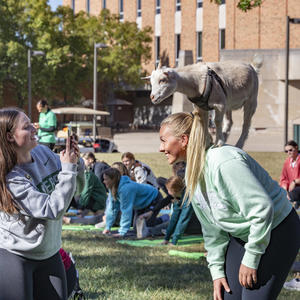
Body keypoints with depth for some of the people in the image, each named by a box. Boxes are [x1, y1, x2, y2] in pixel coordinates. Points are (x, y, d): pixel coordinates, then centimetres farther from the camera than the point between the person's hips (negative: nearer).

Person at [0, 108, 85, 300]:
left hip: (49, 253, 7)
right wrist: (68, 169, -24)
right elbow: (54, 210, -26)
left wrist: (76, 162, -12)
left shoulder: (43, 153, -4)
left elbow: (77, 189, 7)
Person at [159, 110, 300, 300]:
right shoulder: (193, 174, 2)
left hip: (277, 232, -8)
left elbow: (262, 209, -29)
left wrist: (250, 260, -22)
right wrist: (217, 271, 5)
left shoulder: (224, 162, -28)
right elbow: (212, 228, 9)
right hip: (241, 235, 8)